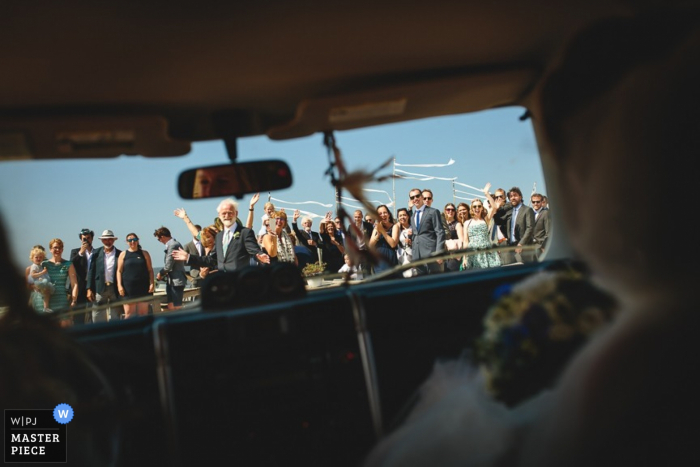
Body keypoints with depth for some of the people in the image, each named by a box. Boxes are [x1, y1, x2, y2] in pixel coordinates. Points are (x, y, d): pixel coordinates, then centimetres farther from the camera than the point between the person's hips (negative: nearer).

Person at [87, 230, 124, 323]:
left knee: (115, 319, 4)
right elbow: (91, 272, 6)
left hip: (115, 289, 0)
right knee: (98, 318, 1)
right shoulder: (96, 253, 8)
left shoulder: (120, 254, 5)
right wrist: (89, 289, -1)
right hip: (100, 289, 1)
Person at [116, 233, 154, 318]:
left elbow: (150, 270, 8)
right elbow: (119, 271, 6)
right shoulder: (123, 254, 9)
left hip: (143, 287, 1)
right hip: (128, 288, 0)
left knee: (143, 313, 2)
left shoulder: (144, 253, 10)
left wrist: (152, 283, -3)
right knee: (129, 314, -2)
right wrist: (119, 285, -5)